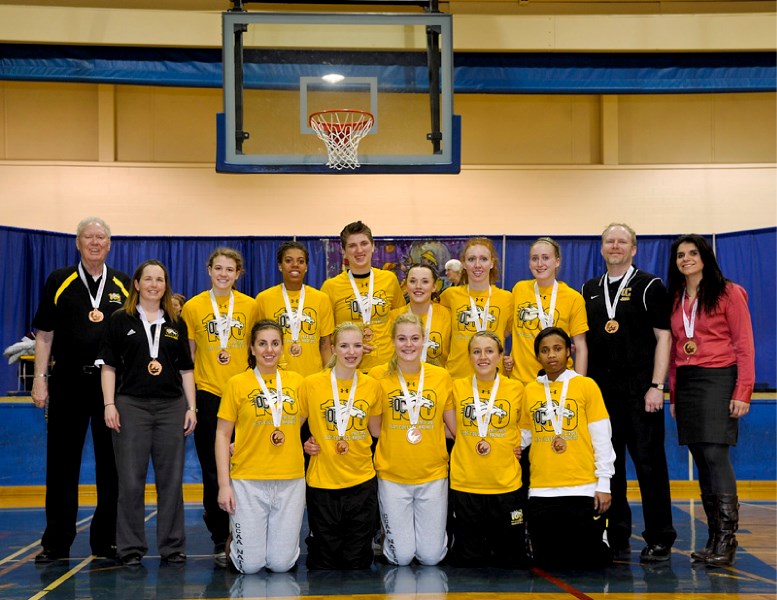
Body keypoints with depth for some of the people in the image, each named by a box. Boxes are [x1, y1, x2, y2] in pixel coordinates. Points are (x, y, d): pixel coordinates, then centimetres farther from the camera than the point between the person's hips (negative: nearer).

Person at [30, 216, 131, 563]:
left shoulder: (124, 286, 9)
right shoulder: (59, 281, 6)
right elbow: (44, 334, 6)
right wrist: (40, 378, -2)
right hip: (68, 382, -1)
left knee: (111, 465, 4)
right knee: (62, 464, 3)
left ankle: (107, 541, 14)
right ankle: (56, 543, 12)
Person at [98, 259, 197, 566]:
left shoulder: (176, 324, 12)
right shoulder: (120, 320, 4)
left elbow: (186, 369, 14)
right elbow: (108, 365, 2)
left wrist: (191, 407, 7)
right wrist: (109, 405, -7)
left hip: (171, 406, 3)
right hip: (131, 405, -2)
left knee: (171, 479, 5)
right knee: (131, 480, -1)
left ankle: (172, 546, 14)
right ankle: (131, 548, 8)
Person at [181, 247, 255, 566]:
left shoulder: (250, 306, 4)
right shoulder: (193, 307, 3)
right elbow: (188, 355, 8)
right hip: (208, 393, 0)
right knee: (213, 471, 3)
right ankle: (220, 540, 13)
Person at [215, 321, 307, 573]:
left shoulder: (296, 381, 7)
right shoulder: (237, 384, -1)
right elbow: (222, 435, 1)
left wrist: (307, 443, 3)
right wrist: (224, 484, -4)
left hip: (290, 480, 2)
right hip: (248, 481, -2)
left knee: (281, 564, 1)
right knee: (250, 565, -1)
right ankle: (235, 540, 30)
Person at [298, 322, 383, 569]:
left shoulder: (372, 386, 3)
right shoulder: (311, 384, -6)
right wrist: (304, 445, -8)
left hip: (362, 482, 2)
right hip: (322, 482, -2)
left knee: (358, 561, 7)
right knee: (325, 562, 8)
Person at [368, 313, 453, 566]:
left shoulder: (441, 376, -1)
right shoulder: (378, 375, -6)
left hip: (433, 474, 1)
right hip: (392, 475, -1)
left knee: (431, 556, 5)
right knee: (401, 557, 2)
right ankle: (389, 532, 33)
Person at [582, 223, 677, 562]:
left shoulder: (649, 286, 1)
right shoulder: (589, 291, 14)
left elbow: (663, 337, -4)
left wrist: (656, 386, -11)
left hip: (640, 390, -4)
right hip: (600, 390, 4)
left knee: (649, 463, -2)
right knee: (608, 465, 6)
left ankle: (659, 540, 7)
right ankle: (616, 539, 14)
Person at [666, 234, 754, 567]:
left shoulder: (728, 293, -3)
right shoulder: (674, 299, 13)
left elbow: (744, 344, -6)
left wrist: (743, 392, -12)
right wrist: (674, 393, 11)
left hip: (718, 379, -6)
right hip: (686, 383, 6)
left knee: (715, 455, -13)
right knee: (702, 461, 7)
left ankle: (726, 541, -8)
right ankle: (715, 538, 13)